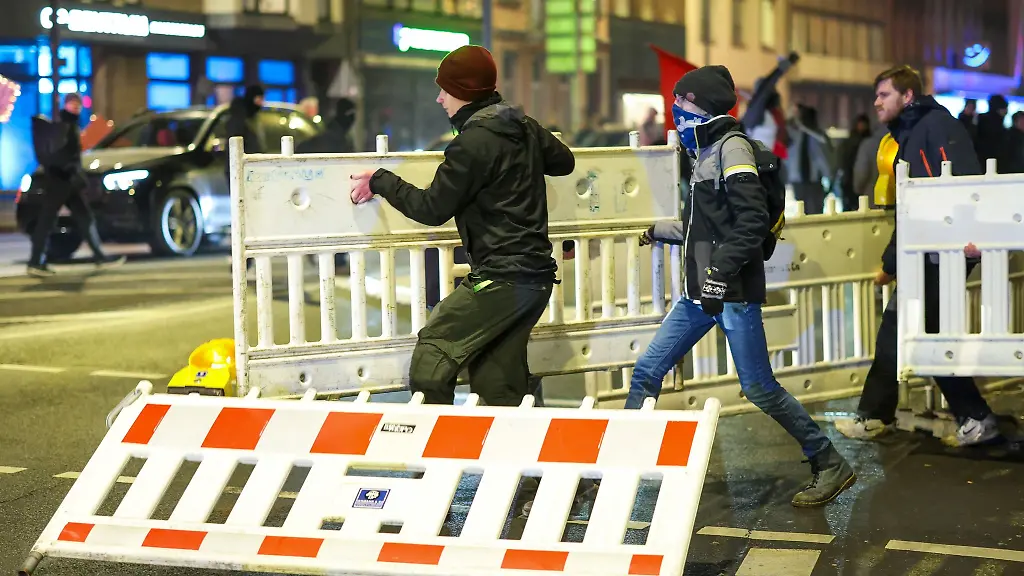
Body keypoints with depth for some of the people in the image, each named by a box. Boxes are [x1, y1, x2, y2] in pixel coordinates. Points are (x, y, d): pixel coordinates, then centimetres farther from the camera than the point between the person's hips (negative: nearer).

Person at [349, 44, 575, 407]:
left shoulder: (474, 141, -14)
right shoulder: (524, 125, 11)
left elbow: (432, 208, -10)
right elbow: (565, 161, 29)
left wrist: (381, 182, 2)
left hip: (501, 279, -9)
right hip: (536, 275, 9)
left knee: (433, 351, -4)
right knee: (497, 381, 11)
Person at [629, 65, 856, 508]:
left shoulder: (732, 148, -11)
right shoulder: (707, 152, 15)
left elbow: (752, 220, -20)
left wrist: (721, 269, -26)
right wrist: (659, 231, 36)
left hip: (733, 292, -9)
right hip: (700, 292, 9)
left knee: (759, 388, -7)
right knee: (647, 371, 6)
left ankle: (830, 466, 6)